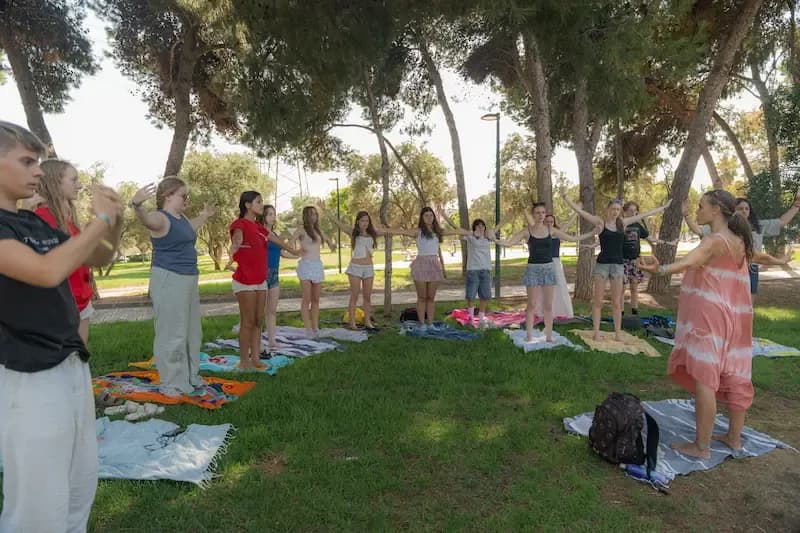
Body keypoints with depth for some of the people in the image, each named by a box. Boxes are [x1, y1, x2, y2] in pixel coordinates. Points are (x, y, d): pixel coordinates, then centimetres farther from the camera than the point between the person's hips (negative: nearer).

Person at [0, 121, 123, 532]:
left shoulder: (36, 223, 10)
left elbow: (99, 259, 18)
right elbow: (48, 271, -30)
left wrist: (115, 222, -1)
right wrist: (101, 219, -20)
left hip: (73, 365, 8)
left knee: (81, 487, 20)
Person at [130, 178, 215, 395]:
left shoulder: (182, 218, 14)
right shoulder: (161, 218, -13)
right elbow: (145, 218, -37)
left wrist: (204, 216, 49)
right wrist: (137, 204, -58)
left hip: (188, 279, 9)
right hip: (168, 280, -9)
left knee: (192, 332, 17)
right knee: (172, 333, -3)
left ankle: (190, 377, 32)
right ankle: (170, 383, 9)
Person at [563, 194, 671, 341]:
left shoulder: (623, 222, 8)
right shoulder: (600, 222, -3)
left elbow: (645, 214, 18)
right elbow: (579, 211, -11)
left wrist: (663, 207, 25)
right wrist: (565, 198, -19)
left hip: (618, 265, 3)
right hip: (602, 264, -3)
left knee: (616, 302, 8)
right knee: (597, 301, 2)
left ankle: (618, 333, 17)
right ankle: (596, 332, 9)